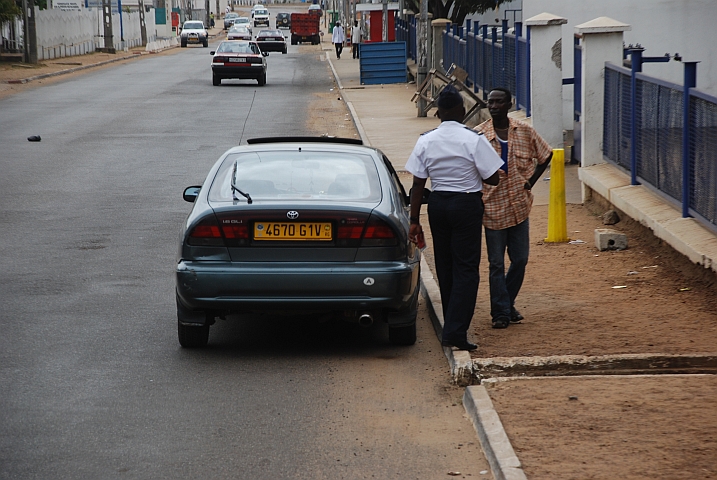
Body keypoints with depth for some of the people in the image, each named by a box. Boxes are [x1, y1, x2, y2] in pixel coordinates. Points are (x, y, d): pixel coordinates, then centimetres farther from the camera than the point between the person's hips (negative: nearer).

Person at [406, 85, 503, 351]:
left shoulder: (426, 141, -1)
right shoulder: (473, 140, -12)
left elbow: (418, 185, 0)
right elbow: (493, 178, -9)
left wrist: (414, 221, 5)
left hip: (437, 204, 4)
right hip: (467, 204, -4)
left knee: (445, 267, 15)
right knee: (466, 268, -3)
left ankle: (453, 326, 25)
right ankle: (455, 331, -13)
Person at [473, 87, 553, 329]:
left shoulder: (525, 131, 0)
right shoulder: (478, 135, -7)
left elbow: (545, 155, 15)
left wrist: (530, 181, 6)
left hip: (519, 206, 3)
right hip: (493, 208, -3)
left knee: (520, 260, 9)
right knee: (496, 264, 1)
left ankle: (508, 304, 27)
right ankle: (501, 312, 9)